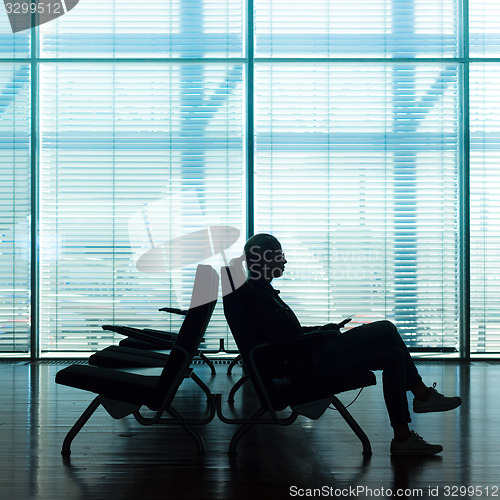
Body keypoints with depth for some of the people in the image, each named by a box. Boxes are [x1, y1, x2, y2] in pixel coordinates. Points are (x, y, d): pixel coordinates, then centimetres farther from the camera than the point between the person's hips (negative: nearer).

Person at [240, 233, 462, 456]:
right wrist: (324, 332, -10)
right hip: (308, 361, -10)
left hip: (311, 356, 10)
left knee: (393, 356, 2)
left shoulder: (262, 290, 17)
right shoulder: (257, 294, -14)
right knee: (386, 329, -10)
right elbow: (278, 344, -19)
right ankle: (422, 394, 4)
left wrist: (324, 329, 12)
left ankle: (402, 438, 3)